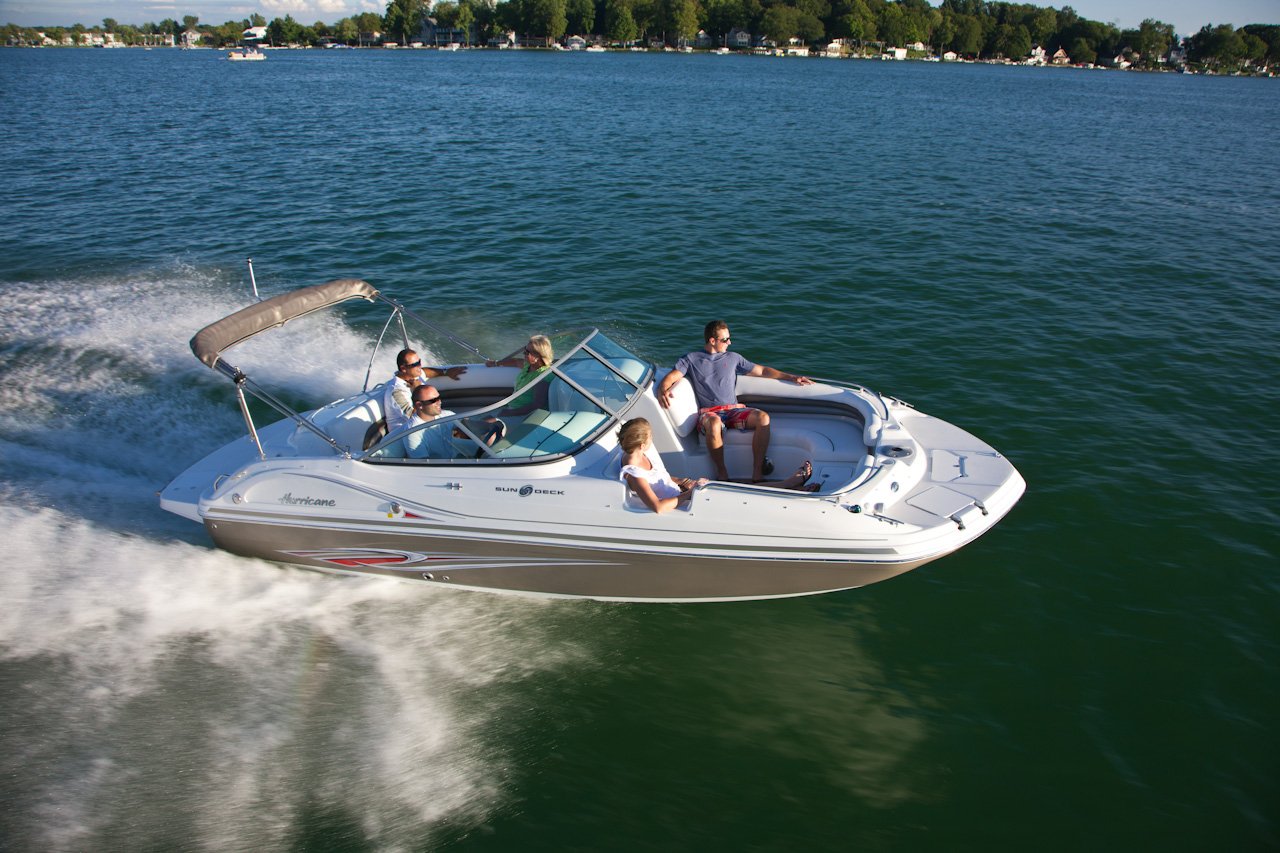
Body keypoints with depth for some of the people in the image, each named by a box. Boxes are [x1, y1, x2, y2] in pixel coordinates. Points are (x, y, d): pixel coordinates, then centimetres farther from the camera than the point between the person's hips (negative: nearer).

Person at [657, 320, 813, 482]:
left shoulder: (733, 358, 22)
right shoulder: (691, 359, 12)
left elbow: (762, 371, 25)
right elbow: (671, 377, -1)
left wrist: (792, 377, 16)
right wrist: (662, 390, -25)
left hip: (733, 409, 4)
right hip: (709, 412, -3)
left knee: (763, 417, -27)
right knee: (714, 424, -41)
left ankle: (757, 474, -27)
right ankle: (722, 473, -26)